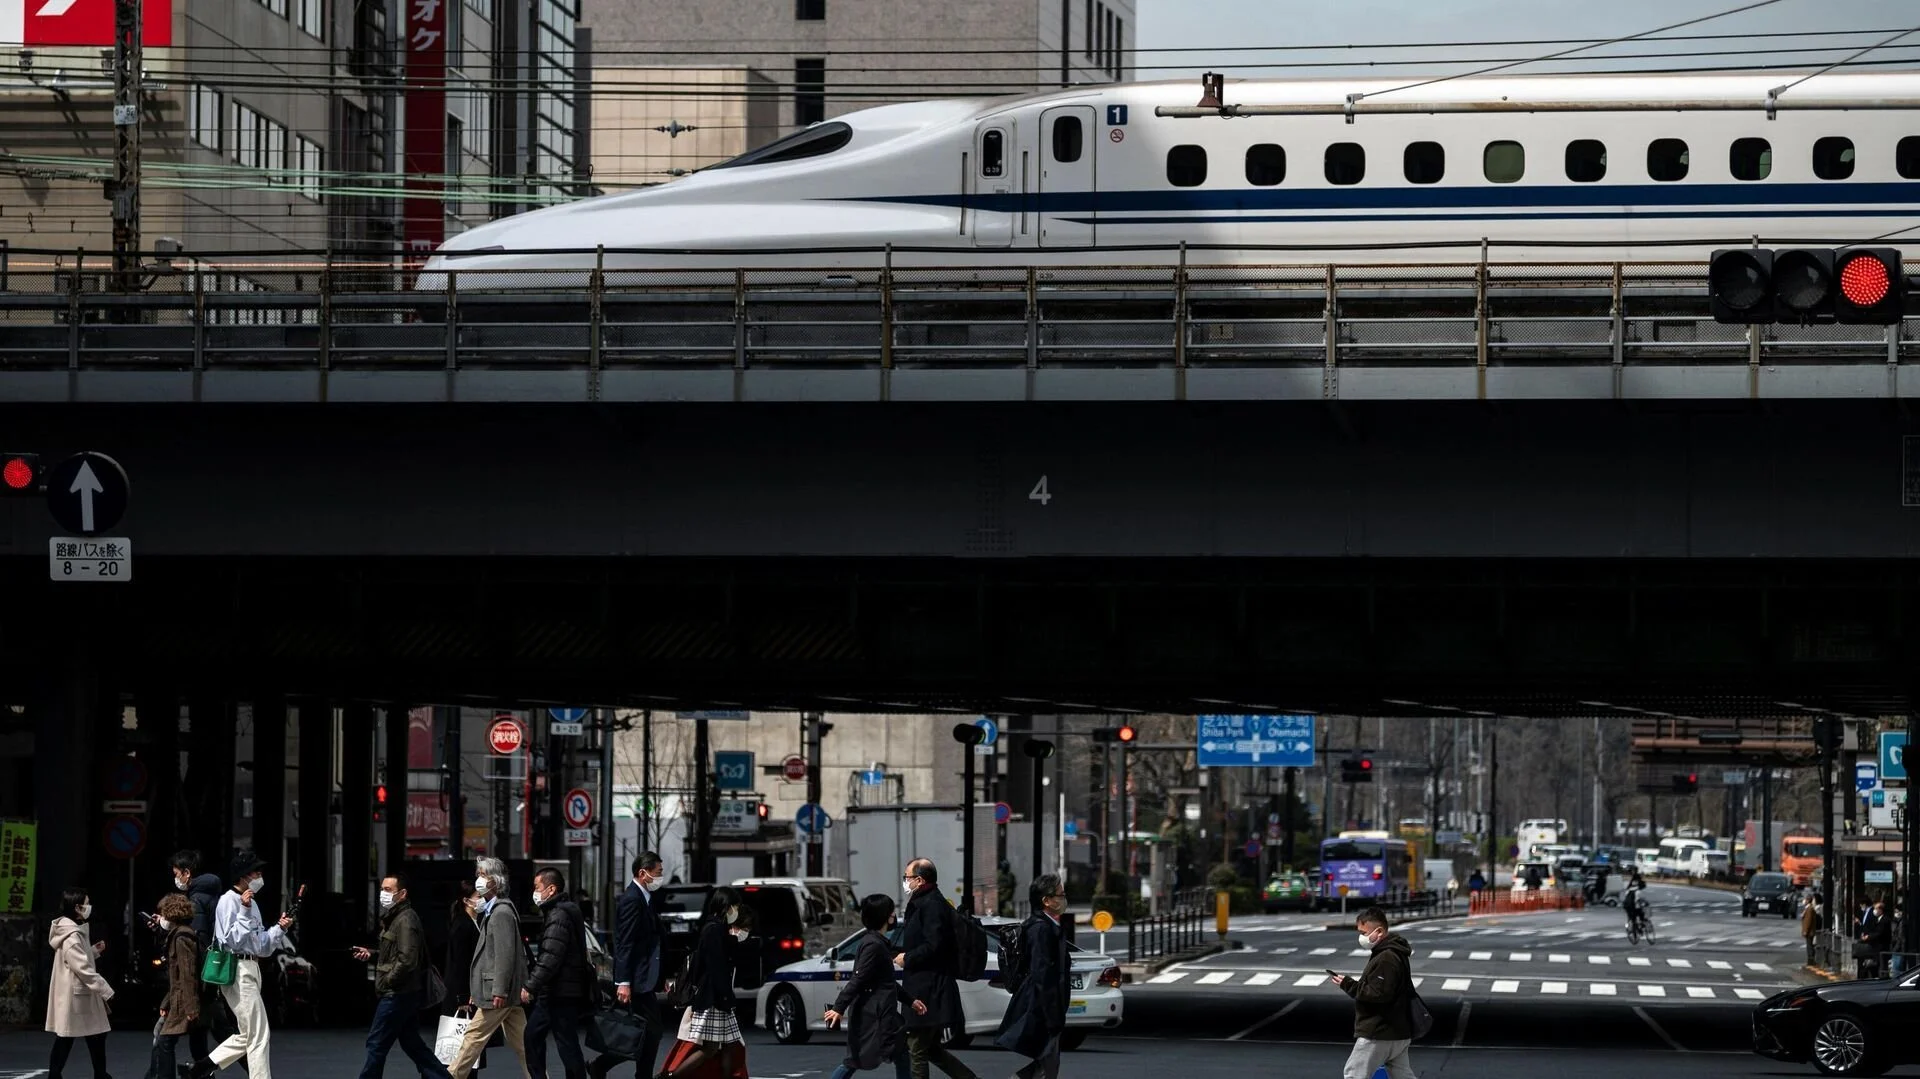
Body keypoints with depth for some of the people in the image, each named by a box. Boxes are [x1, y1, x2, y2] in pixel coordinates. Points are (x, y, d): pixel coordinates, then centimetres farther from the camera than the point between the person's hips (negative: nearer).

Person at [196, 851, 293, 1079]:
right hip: (237, 971, -10)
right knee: (258, 1034, -8)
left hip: (251, 969, 10)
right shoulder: (229, 901, -10)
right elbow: (234, 939, -18)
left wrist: (279, 928, 7)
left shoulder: (251, 902, 17)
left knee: (249, 1034, 13)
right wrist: (245, 911, -21)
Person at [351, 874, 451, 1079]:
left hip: (397, 994, -10)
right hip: (407, 994, 10)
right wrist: (371, 955, 11)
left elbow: (407, 960, -24)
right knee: (411, 1043, 12)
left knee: (376, 1044, -4)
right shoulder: (393, 918, 17)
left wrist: (388, 981, -15)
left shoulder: (406, 920, -16)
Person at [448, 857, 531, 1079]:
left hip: (498, 991, -10)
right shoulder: (492, 911, 19)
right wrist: (476, 990, 22)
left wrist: (499, 991, -24)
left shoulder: (501, 913, -14)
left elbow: (505, 954, -21)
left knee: (474, 1037, -3)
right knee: (520, 1042, 7)